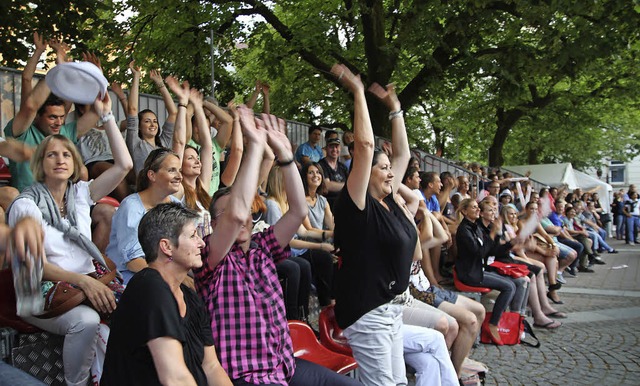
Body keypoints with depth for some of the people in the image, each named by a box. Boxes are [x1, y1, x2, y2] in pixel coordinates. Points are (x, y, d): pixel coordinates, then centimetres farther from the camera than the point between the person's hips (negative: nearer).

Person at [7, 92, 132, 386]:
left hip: (87, 285, 4)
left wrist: (106, 116, -4)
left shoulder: (80, 193, 8)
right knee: (85, 321, -35)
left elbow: (124, 165, -2)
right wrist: (82, 280, -29)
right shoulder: (26, 204, -5)